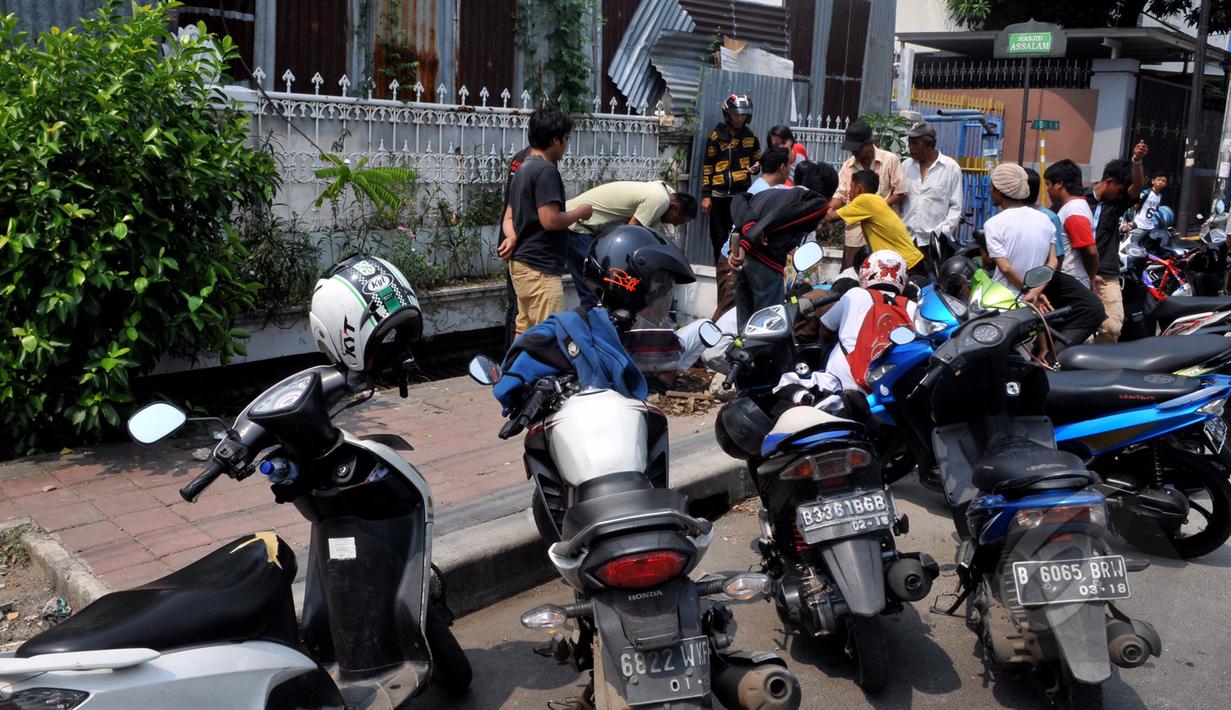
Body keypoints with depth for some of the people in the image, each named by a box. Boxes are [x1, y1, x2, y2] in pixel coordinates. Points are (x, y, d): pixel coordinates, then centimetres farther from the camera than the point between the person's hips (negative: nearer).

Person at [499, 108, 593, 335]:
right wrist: (580, 212, -4)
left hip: (522, 264, 10)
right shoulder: (546, 170, -14)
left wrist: (513, 238, -1)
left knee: (525, 332, 13)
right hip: (540, 269, -10)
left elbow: (509, 216, 19)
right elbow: (550, 220, -21)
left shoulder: (523, 169, 17)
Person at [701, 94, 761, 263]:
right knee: (719, 237, 6)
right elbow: (707, 167, 1)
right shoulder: (716, 136, 1)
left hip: (742, 194, 1)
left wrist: (755, 168, -4)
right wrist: (706, 195, -4)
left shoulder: (751, 137, 9)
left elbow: (758, 160, 21)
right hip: (719, 194, -1)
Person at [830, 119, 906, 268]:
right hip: (855, 234, 4)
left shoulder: (890, 160, -4)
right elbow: (840, 195, 10)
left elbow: (900, 193, -4)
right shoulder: (848, 165, 8)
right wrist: (829, 209, -11)